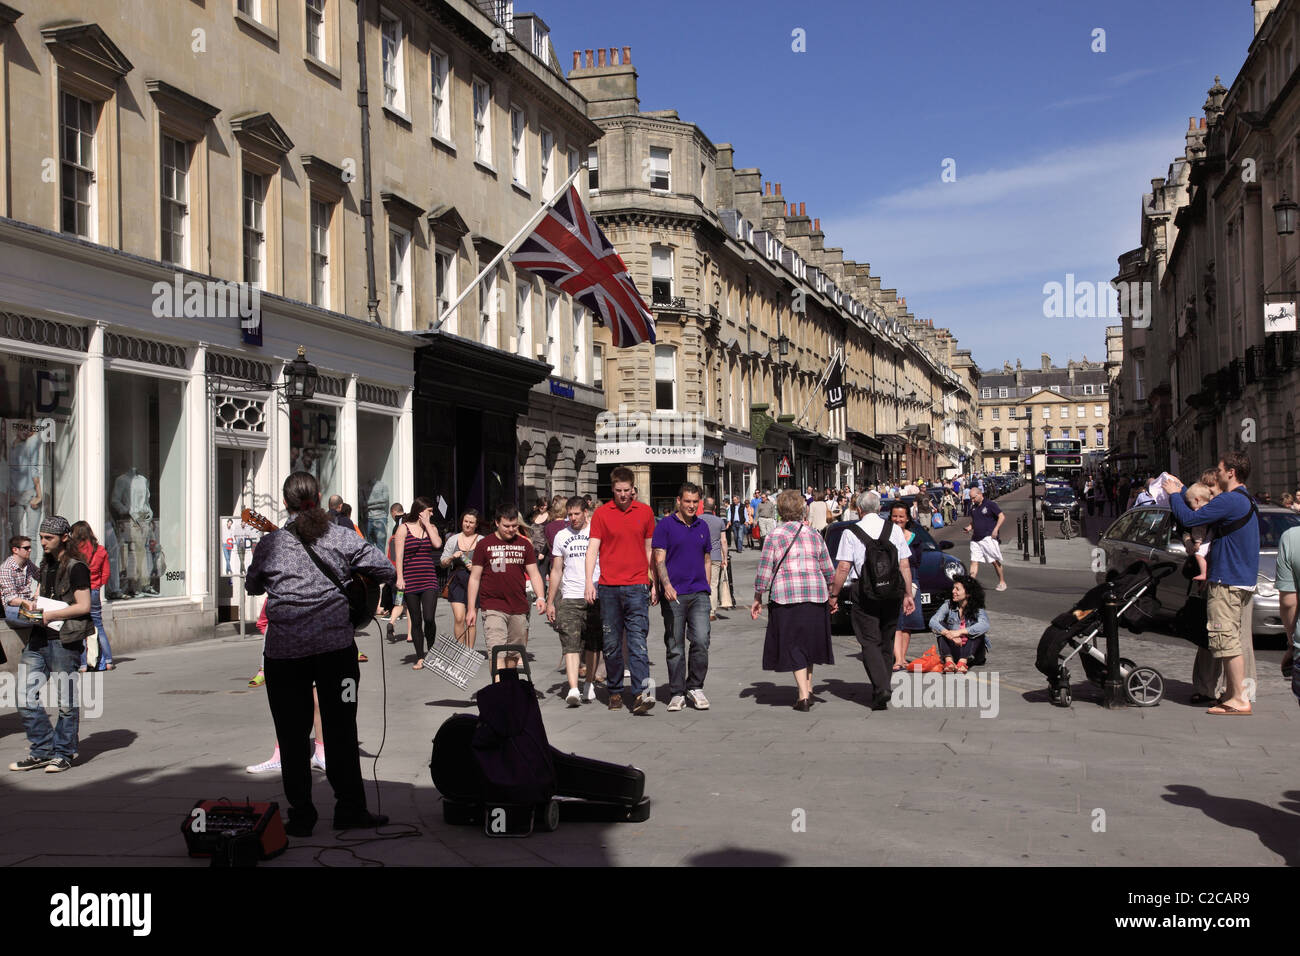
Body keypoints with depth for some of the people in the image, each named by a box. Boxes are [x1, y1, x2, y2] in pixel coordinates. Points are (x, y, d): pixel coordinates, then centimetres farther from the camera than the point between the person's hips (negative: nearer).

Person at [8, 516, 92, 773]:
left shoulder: (76, 567, -7)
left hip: (65, 639, -8)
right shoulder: (46, 565, 18)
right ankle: (42, 751, 15)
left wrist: (51, 615, -16)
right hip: (39, 638, 8)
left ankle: (63, 753, 11)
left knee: (66, 700, 0)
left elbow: (83, 607, -12)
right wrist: (31, 605, 5)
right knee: (25, 698, 4)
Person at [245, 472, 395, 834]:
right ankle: (349, 809, 13)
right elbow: (388, 572, 1)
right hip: (336, 645, 0)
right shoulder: (341, 538, 0)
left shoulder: (270, 543, 1)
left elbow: (252, 586, 16)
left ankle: (300, 816, 11)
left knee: (293, 736, 8)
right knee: (340, 730, 9)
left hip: (284, 650, 0)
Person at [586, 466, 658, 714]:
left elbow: (650, 550, 15)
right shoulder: (601, 513, 4)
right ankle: (614, 692, 19)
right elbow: (593, 548, 0)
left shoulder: (645, 512, 8)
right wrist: (589, 582, -12)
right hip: (609, 587, 0)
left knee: (637, 641, -9)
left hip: (637, 586, 0)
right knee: (611, 643, 7)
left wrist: (654, 584, 12)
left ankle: (642, 694, -16)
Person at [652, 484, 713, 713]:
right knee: (675, 647, 3)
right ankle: (677, 694, 12)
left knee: (701, 641, -9)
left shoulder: (702, 526, 15)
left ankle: (695, 687, 7)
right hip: (674, 595, -3)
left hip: (699, 594, 3)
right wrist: (667, 585, -20)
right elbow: (659, 560, -5)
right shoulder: (665, 525, 0)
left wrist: (705, 587, 15)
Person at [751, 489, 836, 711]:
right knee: (808, 642, 19)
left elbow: (764, 570, -4)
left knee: (793, 645, 1)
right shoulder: (814, 536, 10)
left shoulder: (774, 536, -2)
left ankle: (803, 697, -6)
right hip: (815, 594, 4)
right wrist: (831, 596, 24)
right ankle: (808, 688, 27)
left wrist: (757, 599, 5)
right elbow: (828, 570, 12)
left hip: (786, 596, -4)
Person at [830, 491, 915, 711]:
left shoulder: (851, 533, -4)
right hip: (892, 592, 3)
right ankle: (883, 687, 22)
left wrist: (834, 595, 1)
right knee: (887, 641, 15)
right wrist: (908, 594, 11)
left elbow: (843, 568, -7)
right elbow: (905, 565, 4)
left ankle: (881, 687, -16)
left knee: (870, 642, 0)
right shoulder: (895, 530, 5)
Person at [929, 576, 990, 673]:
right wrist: (949, 634, -36)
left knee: (978, 631, -25)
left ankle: (963, 662, -46)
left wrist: (960, 632, -40)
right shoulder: (948, 605, -1)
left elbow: (984, 625, -29)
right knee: (941, 625, -18)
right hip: (953, 649, 2)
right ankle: (949, 661, -39)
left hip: (970, 651, -2)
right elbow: (933, 622, -17)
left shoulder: (978, 610, -7)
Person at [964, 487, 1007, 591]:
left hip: (988, 537, -6)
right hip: (975, 539, 6)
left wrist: (995, 529, -15)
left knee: (995, 561, 1)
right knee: (974, 561, -3)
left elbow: (1002, 517, -6)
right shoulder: (973, 507, 16)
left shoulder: (990, 505, -3)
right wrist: (969, 527, 7)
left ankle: (1002, 582, 14)